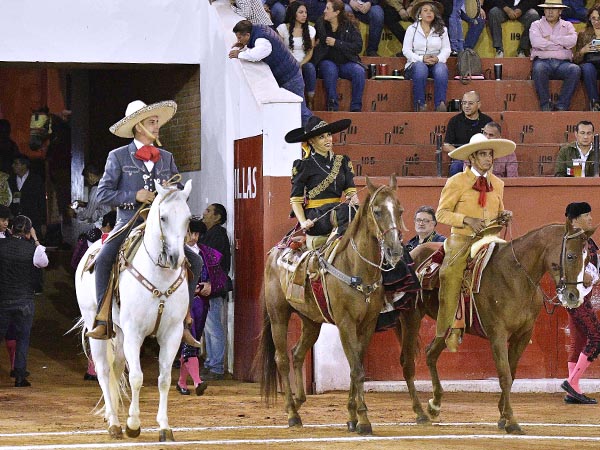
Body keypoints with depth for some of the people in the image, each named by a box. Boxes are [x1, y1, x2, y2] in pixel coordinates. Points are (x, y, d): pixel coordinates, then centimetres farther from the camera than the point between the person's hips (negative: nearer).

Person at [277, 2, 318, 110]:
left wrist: (301, 64, -13)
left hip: (304, 63, 2)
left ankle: (310, 101, -26)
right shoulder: (283, 28, 3)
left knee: (310, 67, -33)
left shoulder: (310, 30, 12)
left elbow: (310, 52, 7)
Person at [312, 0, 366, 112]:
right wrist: (315, 43, 2)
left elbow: (358, 46, -9)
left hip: (346, 62, 0)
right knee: (330, 70, -36)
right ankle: (332, 106, -34)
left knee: (359, 71, -30)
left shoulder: (349, 25, 1)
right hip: (327, 61, 0)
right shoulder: (320, 23, 5)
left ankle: (356, 108, -25)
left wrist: (336, 43, -14)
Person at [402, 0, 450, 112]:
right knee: (420, 68, -38)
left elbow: (446, 49, 7)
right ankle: (419, 105, -41)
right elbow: (406, 50, 1)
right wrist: (421, 59, -15)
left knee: (441, 69, -36)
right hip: (416, 63, -1)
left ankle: (440, 105, -45)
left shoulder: (442, 30, 14)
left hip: (436, 63, 1)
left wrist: (438, 59, -15)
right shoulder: (412, 29, 9)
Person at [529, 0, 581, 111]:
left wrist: (551, 38, -3)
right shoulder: (536, 25, 15)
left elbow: (572, 41, -3)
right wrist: (561, 43, 0)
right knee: (538, 68, -38)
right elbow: (536, 42, -7)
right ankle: (545, 105, -29)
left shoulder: (567, 26, 20)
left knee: (575, 69, -32)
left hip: (562, 63, 1)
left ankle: (561, 106, -29)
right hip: (543, 61, -1)